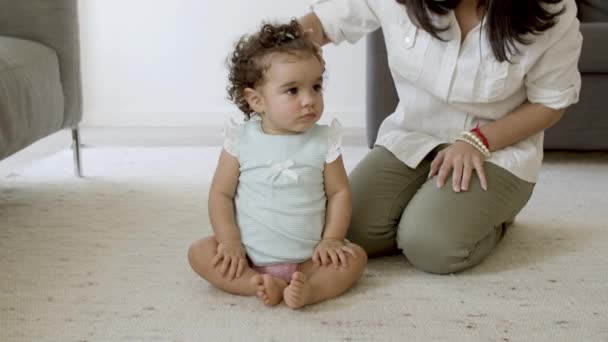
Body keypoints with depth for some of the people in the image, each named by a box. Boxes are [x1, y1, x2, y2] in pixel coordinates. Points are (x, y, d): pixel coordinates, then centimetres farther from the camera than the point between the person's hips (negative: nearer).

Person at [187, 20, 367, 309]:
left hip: (307, 258, 1)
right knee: (200, 252, -20)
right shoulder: (241, 141, -7)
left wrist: (331, 239, -9)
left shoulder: (323, 142, -5)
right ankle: (261, 285, -33)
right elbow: (221, 193, -3)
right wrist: (230, 242, -13)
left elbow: (339, 192, 1)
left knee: (354, 256, -18)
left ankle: (309, 289, -39)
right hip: (249, 256, 0)